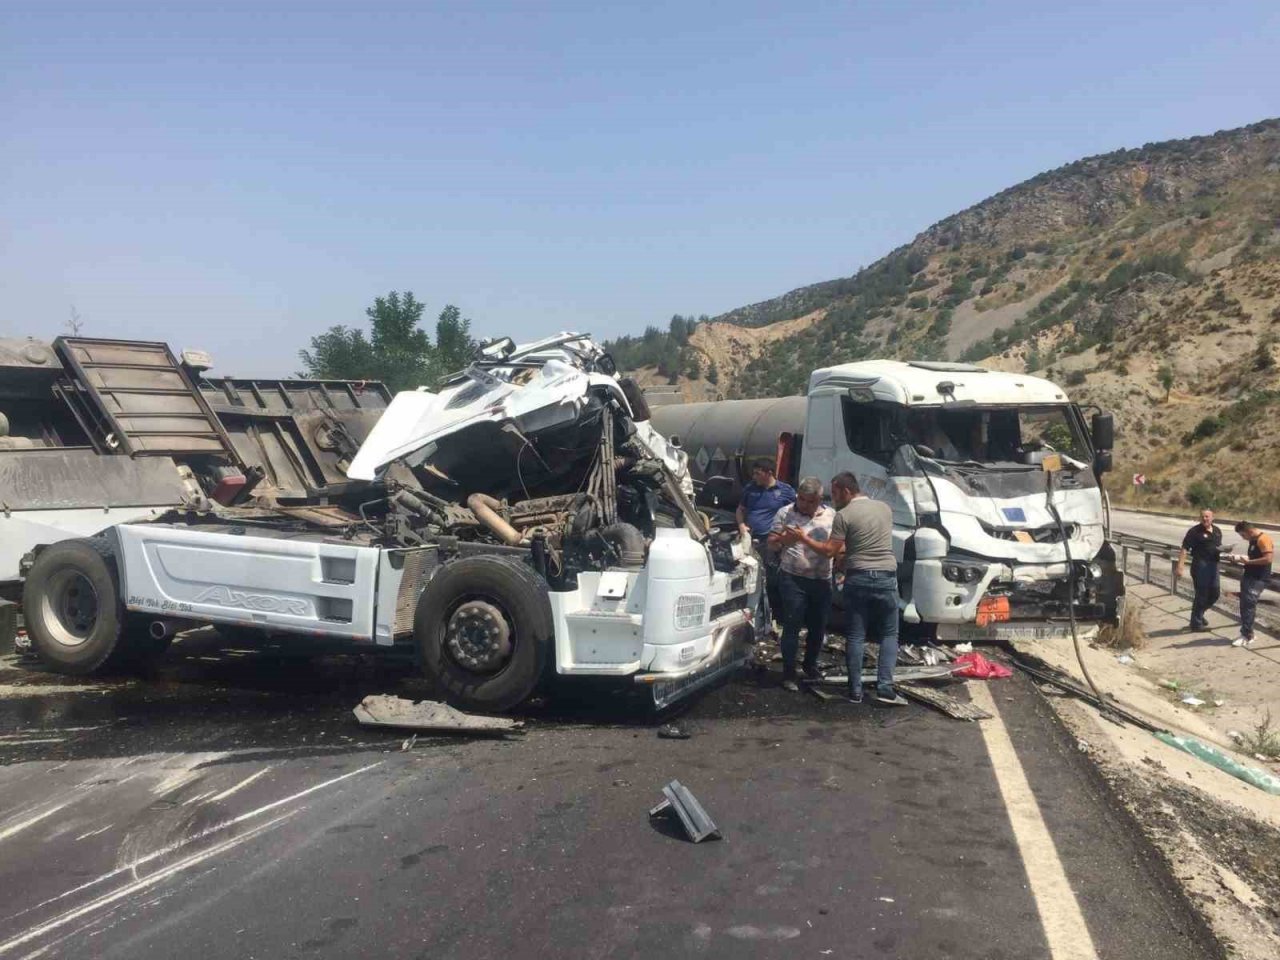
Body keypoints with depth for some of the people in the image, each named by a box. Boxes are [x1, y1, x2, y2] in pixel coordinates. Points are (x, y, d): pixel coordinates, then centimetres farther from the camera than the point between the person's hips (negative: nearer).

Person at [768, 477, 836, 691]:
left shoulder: (831, 516, 6)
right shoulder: (785, 513, 0)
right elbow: (771, 545, 1)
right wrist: (782, 539, -20)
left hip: (822, 580, 3)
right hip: (793, 579, -3)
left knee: (818, 627, 12)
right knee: (792, 626, -4)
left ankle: (810, 665, 33)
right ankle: (789, 674, 4)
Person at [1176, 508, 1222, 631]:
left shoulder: (1217, 531, 11)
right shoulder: (1195, 531, -11)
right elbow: (1184, 549, -15)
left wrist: (1221, 549, -1)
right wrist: (1180, 566, -24)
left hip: (1213, 565, 7)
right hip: (1200, 565, -7)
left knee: (1214, 594, 14)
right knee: (1201, 595, -1)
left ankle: (1199, 613, 35)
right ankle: (1196, 623, 10)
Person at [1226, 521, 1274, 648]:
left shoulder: (1263, 539, -16)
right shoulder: (1253, 540, 14)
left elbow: (1268, 558, -25)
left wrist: (1247, 561, -20)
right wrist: (1240, 558, 10)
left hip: (1258, 579, -10)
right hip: (1249, 576, 10)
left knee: (1248, 605, -11)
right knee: (1245, 605, 10)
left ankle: (1247, 637, -7)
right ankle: (1247, 633, 18)